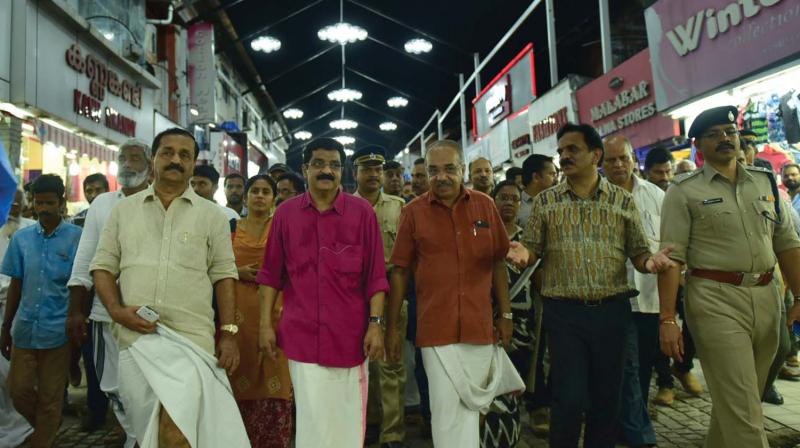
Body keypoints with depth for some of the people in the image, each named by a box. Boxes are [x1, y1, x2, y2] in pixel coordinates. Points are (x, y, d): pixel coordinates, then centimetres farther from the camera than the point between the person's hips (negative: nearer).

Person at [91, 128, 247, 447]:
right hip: (135, 336, 3)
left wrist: (229, 333, -3)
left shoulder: (212, 214, 5)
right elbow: (102, 265, 10)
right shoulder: (123, 209, 11)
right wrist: (117, 310, -7)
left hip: (192, 337, -2)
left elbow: (223, 274, 3)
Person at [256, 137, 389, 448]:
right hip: (302, 334, 1)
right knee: (312, 419, 5)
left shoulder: (362, 212, 0)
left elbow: (375, 275, 0)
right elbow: (271, 274, 8)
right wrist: (265, 324, 3)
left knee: (348, 419, 9)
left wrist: (375, 324, -6)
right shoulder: (285, 213, 5)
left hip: (349, 333, 0)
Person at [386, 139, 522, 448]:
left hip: (479, 324, 3)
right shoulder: (413, 212, -4)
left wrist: (505, 314, 6)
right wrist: (392, 328, -2)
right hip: (435, 327, -2)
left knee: (471, 402, 17)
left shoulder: (485, 205, 2)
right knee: (446, 408, 4)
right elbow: (399, 272, -1)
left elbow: (498, 262, 8)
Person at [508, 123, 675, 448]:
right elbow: (532, 251, 3)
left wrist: (651, 261, -17)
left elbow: (638, 253, 5)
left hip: (612, 310, 2)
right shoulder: (545, 201, 3)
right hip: (564, 311, -1)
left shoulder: (623, 201, 5)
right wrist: (523, 254, -19)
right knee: (568, 398, 2)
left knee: (607, 395, 13)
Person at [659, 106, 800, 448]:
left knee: (741, 400, 18)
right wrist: (667, 320, -14)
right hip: (716, 300, -5)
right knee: (741, 408, -4)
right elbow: (672, 257, -9)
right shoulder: (684, 192, -3)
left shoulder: (765, 182, 13)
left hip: (766, 297, 6)